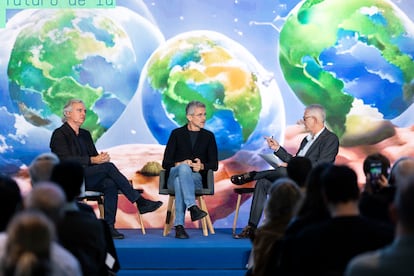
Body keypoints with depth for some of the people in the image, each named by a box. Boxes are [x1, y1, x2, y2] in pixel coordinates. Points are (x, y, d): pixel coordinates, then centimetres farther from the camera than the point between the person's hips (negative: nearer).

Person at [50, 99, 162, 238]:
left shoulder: (85, 134, 22)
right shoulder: (59, 134, -1)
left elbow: (94, 156, 18)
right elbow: (66, 160, -14)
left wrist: (102, 157, -9)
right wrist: (92, 160, -23)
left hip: (87, 178, 7)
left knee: (110, 184, -27)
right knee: (108, 167, -26)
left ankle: (109, 226, -31)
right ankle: (140, 202, -25)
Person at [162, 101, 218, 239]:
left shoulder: (208, 136, 15)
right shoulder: (177, 134, 11)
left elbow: (214, 165, 9)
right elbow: (166, 163, 5)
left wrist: (202, 166, -14)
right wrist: (180, 164, -17)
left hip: (196, 178, 1)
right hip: (174, 175, -1)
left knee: (180, 181, -36)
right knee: (184, 168, -37)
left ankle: (179, 226, -46)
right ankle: (192, 207, -54)